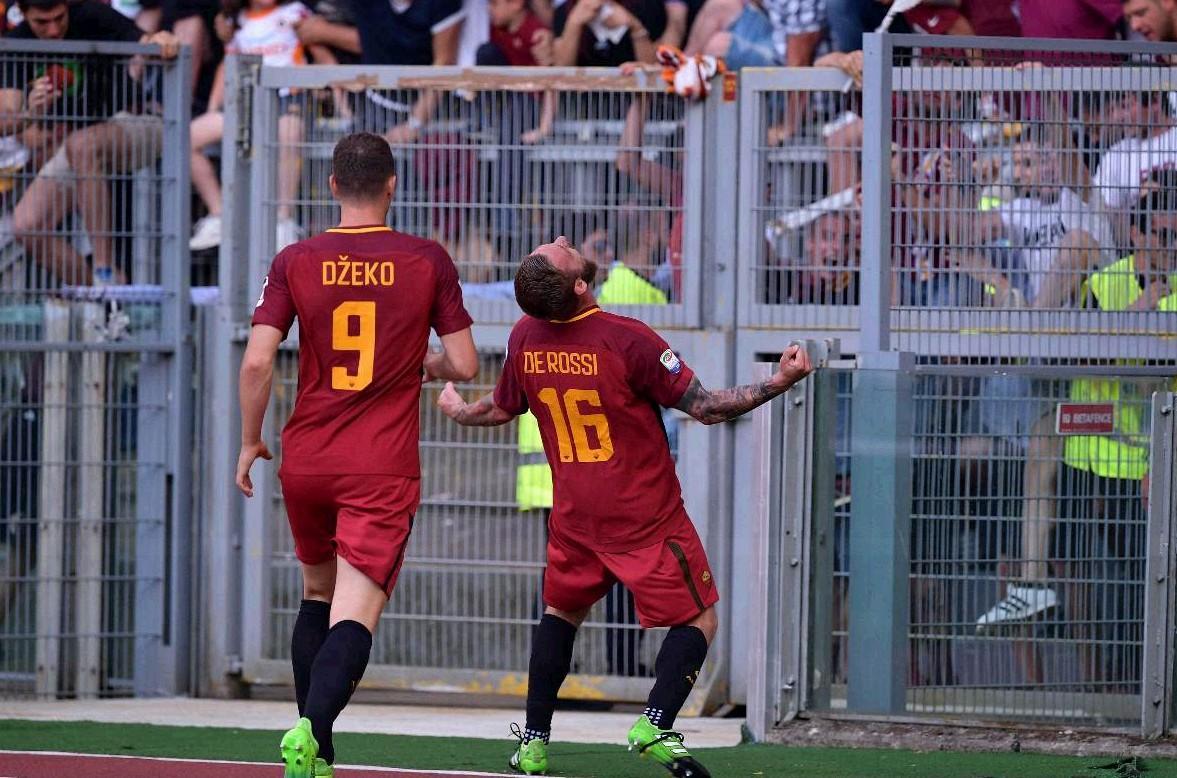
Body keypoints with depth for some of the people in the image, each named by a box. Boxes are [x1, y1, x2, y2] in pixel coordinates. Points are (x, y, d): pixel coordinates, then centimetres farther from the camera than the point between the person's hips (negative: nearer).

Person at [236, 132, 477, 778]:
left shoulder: (295, 262, 0)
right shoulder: (427, 261, -1)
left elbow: (257, 362, -7)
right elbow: (465, 365, 0)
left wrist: (250, 442, 7)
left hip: (305, 459, 2)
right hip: (384, 469, -2)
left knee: (318, 594, 23)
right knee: (354, 615, -9)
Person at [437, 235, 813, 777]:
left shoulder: (525, 338, -5)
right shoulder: (627, 340, -21)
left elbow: (500, 410, 14)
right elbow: (706, 408, -18)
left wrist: (458, 411, 36)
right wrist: (779, 382, -17)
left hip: (574, 514, 5)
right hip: (648, 518, -5)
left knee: (561, 612, 25)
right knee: (698, 621, 5)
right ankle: (654, 726, -15)